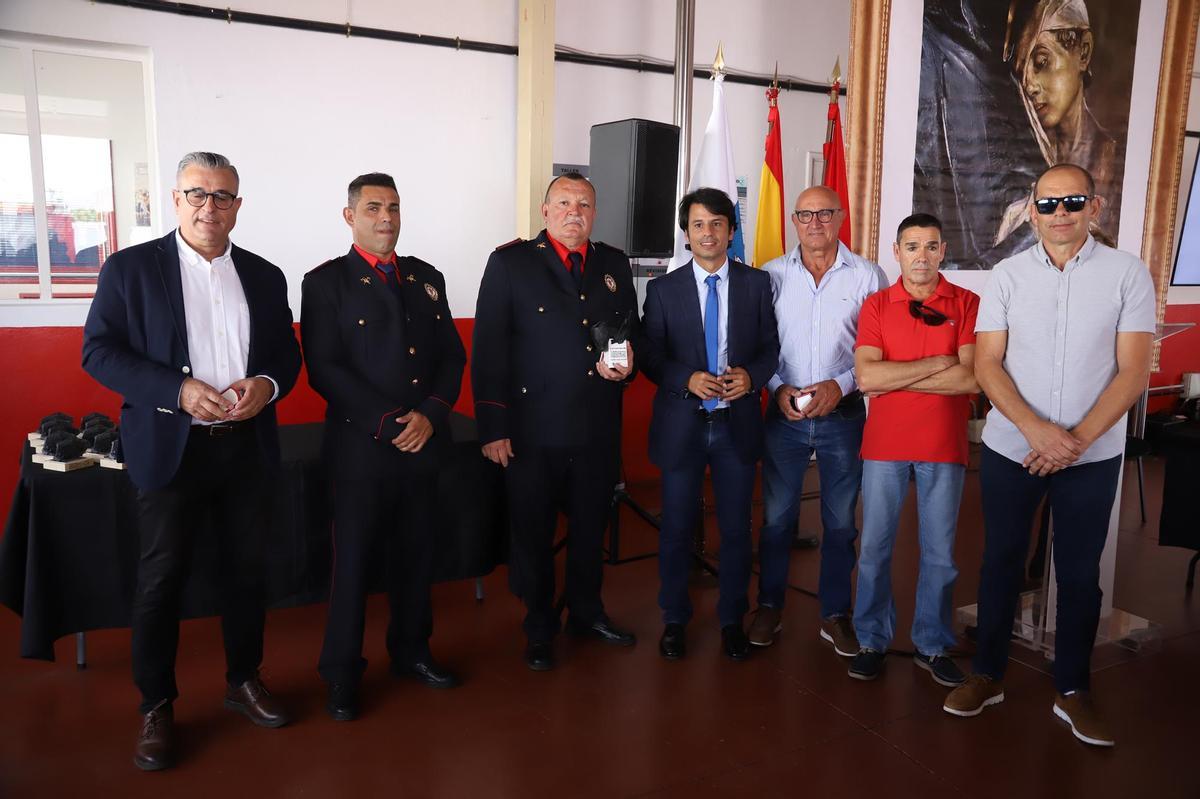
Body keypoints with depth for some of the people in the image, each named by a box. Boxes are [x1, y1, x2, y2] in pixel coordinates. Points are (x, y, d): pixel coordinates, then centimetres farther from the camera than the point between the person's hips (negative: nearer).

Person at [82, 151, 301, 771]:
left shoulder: (264, 276, 9)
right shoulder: (130, 267, -1)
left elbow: (288, 355, 11)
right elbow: (98, 350, -7)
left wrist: (266, 385, -11)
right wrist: (178, 390, -19)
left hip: (248, 447, 3)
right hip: (170, 448, -3)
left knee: (246, 569, 13)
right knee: (160, 579, 4)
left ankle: (243, 679, 32)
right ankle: (156, 706, 21)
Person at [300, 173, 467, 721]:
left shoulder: (427, 278, 13)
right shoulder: (326, 282, -1)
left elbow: (452, 356, 9)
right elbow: (324, 369, -10)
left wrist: (431, 413, -7)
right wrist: (387, 423, -16)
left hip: (423, 442, 4)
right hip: (361, 444, -4)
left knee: (416, 554, 13)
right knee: (353, 559, 5)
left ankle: (411, 651, 32)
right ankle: (341, 673, 20)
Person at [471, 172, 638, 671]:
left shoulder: (614, 264, 10)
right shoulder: (510, 262, -3)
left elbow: (633, 332, 18)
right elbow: (488, 350, -7)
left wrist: (627, 364, -6)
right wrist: (492, 427, -13)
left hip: (598, 428, 4)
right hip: (533, 429, -3)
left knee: (590, 527, 18)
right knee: (533, 532, 10)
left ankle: (586, 612, 39)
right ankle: (539, 629, 29)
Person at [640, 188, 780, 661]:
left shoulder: (756, 284, 4)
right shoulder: (663, 289, 1)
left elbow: (771, 346, 6)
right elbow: (650, 356, 0)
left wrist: (751, 375, -15)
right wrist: (688, 380, -18)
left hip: (738, 424, 1)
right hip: (681, 424, -1)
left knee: (736, 528, 10)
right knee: (676, 528, 8)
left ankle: (732, 621, 28)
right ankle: (674, 621, 26)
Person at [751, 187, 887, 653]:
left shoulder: (867, 276, -2)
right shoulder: (772, 275, 2)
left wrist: (841, 385, -15)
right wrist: (777, 387, -10)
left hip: (843, 414, 0)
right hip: (784, 414, 1)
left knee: (840, 521, 11)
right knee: (776, 516, 9)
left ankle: (835, 614, 26)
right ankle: (770, 607, 25)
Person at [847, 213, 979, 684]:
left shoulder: (967, 303, 0)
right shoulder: (876, 306, 3)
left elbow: (971, 378, -12)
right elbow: (866, 377, -11)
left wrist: (895, 378, -12)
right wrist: (936, 364, -12)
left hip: (944, 447, 0)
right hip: (884, 445, 1)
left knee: (939, 552, 9)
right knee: (875, 548, 7)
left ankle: (932, 645, 25)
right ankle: (872, 641, 22)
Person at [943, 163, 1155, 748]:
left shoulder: (1128, 274, -3)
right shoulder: (1008, 275, 0)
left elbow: (1133, 371, -6)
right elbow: (986, 364, -4)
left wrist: (1078, 439, -16)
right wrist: (1037, 430, -17)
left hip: (1092, 455, 0)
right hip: (1010, 448, 1)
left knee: (1080, 572, 10)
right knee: (1001, 561, 10)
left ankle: (1072, 690, 26)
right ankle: (988, 675, 26)